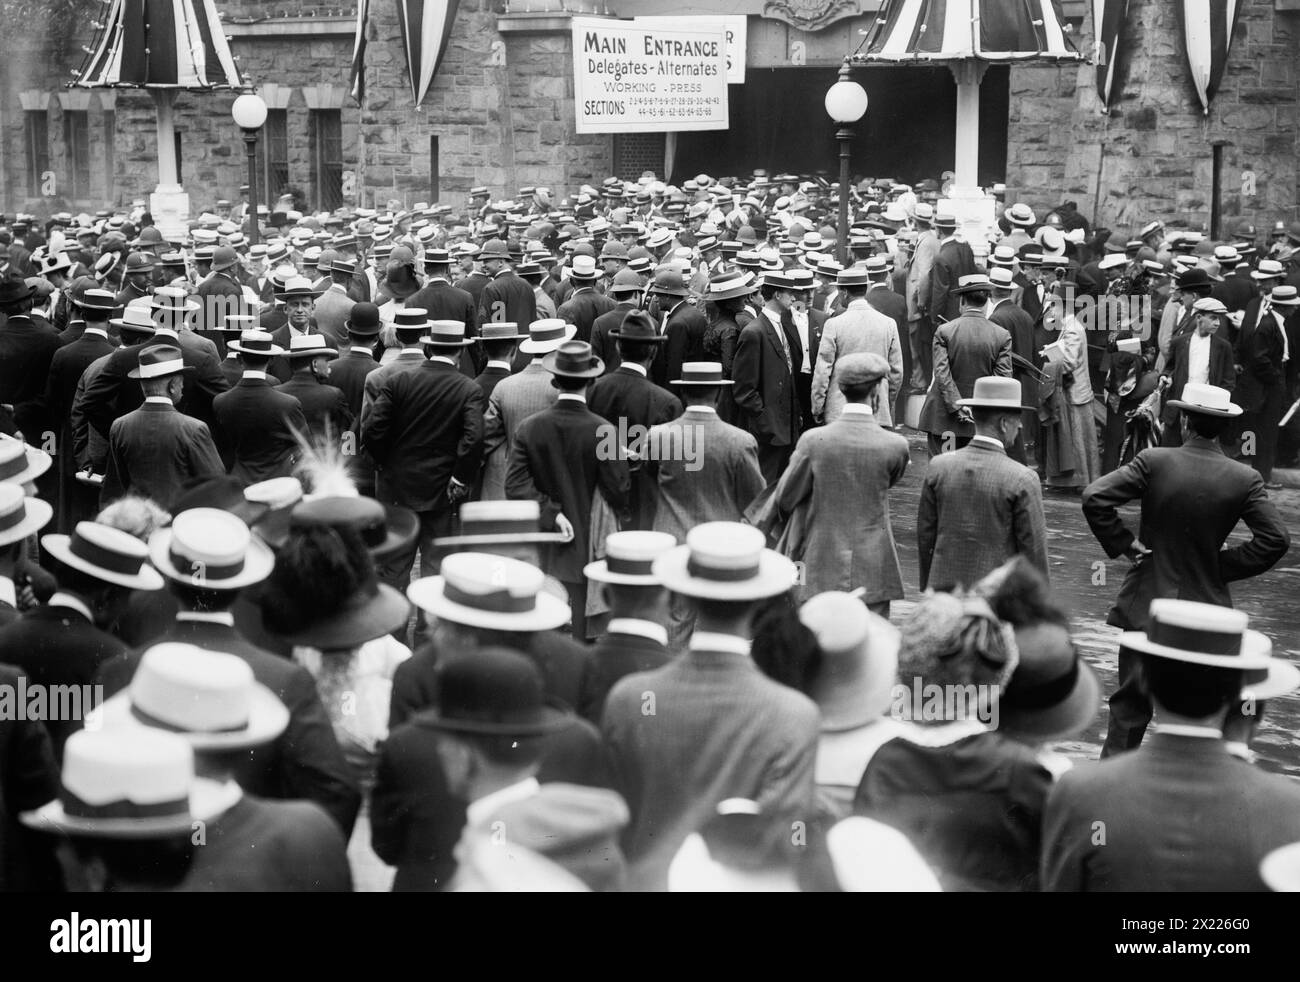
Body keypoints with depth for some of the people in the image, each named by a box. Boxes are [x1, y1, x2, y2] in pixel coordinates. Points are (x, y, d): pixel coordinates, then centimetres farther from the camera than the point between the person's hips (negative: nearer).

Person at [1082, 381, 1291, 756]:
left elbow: (1095, 497, -17)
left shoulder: (1154, 462, -11)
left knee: (1130, 706, 10)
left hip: (1146, 603, 0)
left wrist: (1122, 543, -6)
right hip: (1206, 606, 1)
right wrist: (1227, 564, 0)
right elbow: (1276, 539, -9)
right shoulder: (1245, 479, -7)